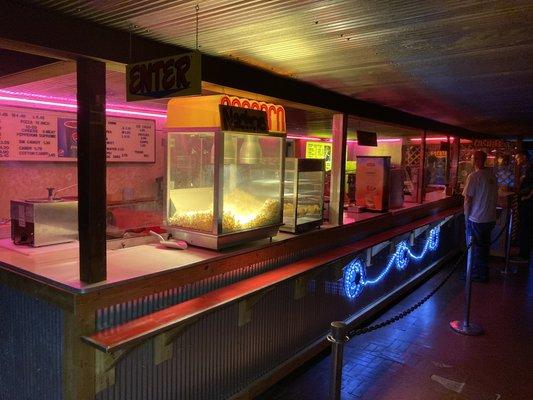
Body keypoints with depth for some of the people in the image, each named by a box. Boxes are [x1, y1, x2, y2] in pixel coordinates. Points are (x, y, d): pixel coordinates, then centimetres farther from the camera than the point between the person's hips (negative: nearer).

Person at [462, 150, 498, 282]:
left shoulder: (473, 176, -17)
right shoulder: (492, 175, 3)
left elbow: (468, 200, -16)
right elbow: (495, 197, 11)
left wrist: (466, 216, -5)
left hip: (476, 219, -7)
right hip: (490, 218, 7)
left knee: (475, 248, 6)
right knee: (485, 246, 18)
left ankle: (478, 275, 15)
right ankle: (483, 272, 30)